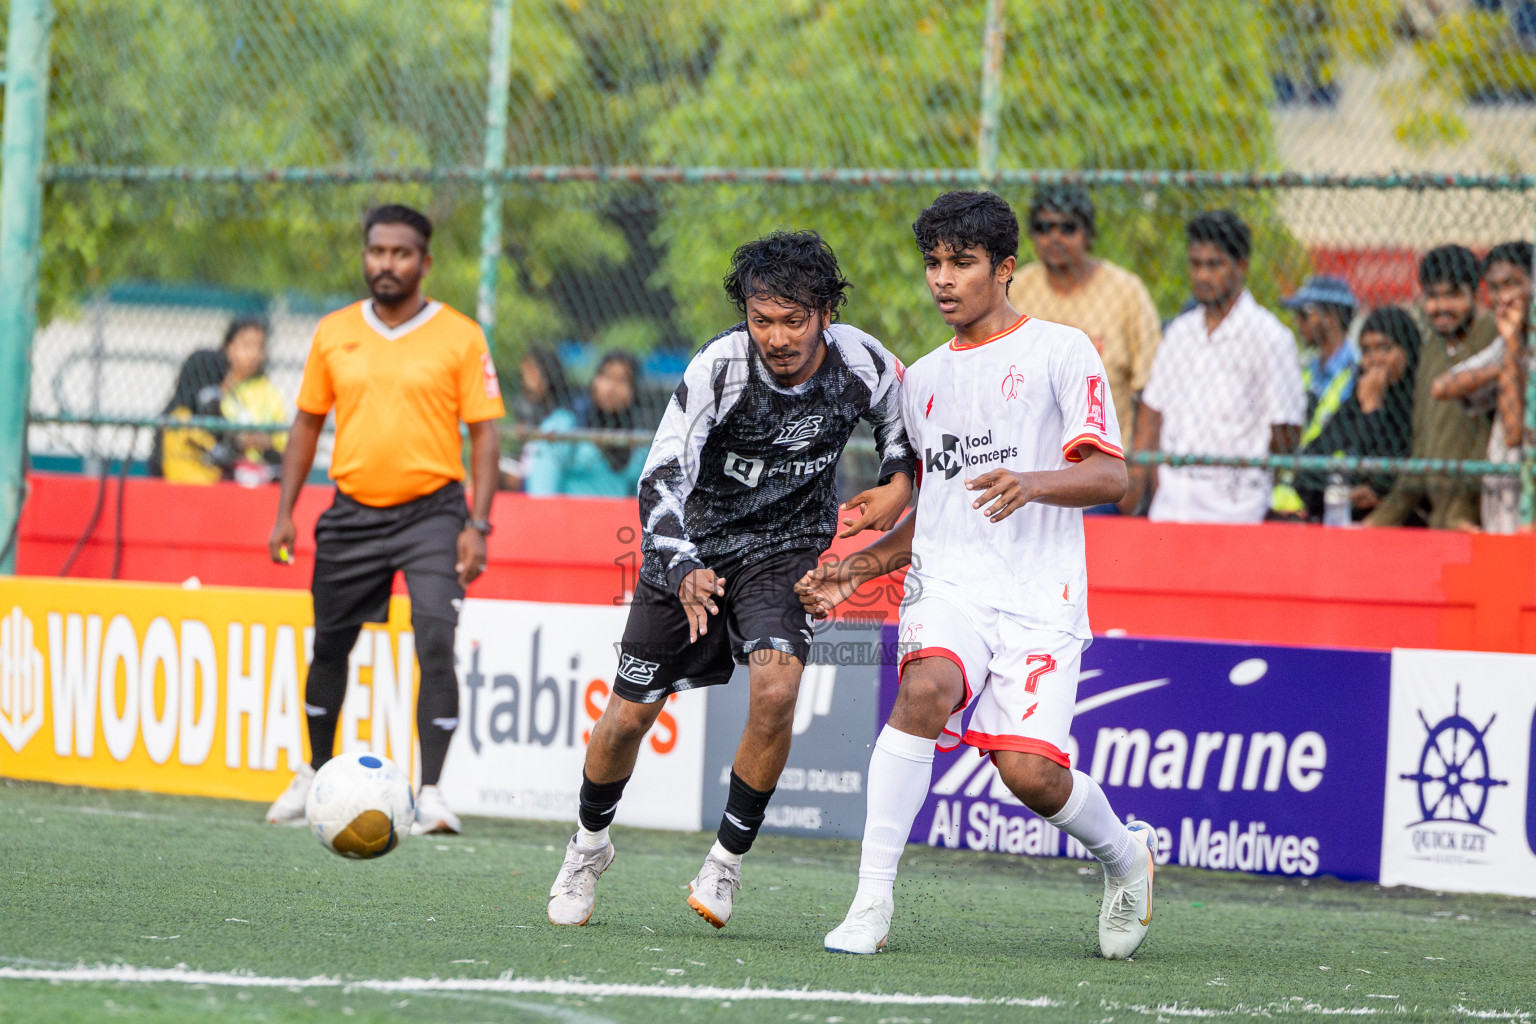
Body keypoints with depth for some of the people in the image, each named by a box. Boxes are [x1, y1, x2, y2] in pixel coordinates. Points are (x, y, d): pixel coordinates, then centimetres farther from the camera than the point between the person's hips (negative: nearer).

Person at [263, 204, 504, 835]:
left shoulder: (460, 336, -3)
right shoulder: (334, 333, 6)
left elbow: (483, 433, -3)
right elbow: (307, 423, 14)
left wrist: (477, 525, -11)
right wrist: (285, 512, 7)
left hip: (431, 510, -3)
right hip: (353, 514, 3)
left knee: (435, 647, -16)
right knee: (329, 646, 11)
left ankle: (431, 793, -15)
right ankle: (315, 776, 30)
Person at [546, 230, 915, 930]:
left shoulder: (862, 362, -17)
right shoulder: (719, 367, -26)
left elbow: (898, 420, 9)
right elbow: (662, 479, -30)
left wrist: (898, 484, -9)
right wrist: (684, 571, -45)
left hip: (786, 548, 1)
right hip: (692, 547, -1)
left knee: (776, 688, -26)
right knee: (629, 714, 5)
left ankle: (728, 860, -7)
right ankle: (589, 846, 35)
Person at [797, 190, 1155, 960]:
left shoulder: (1060, 351, 3)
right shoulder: (922, 380, 21)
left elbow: (1110, 476, -6)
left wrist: (1035, 482, -26)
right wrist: (856, 569, 15)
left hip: (1038, 599, -3)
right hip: (946, 588, 3)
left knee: (1030, 771, -17)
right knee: (926, 687, -30)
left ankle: (1125, 854, 18)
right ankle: (872, 902, -30)